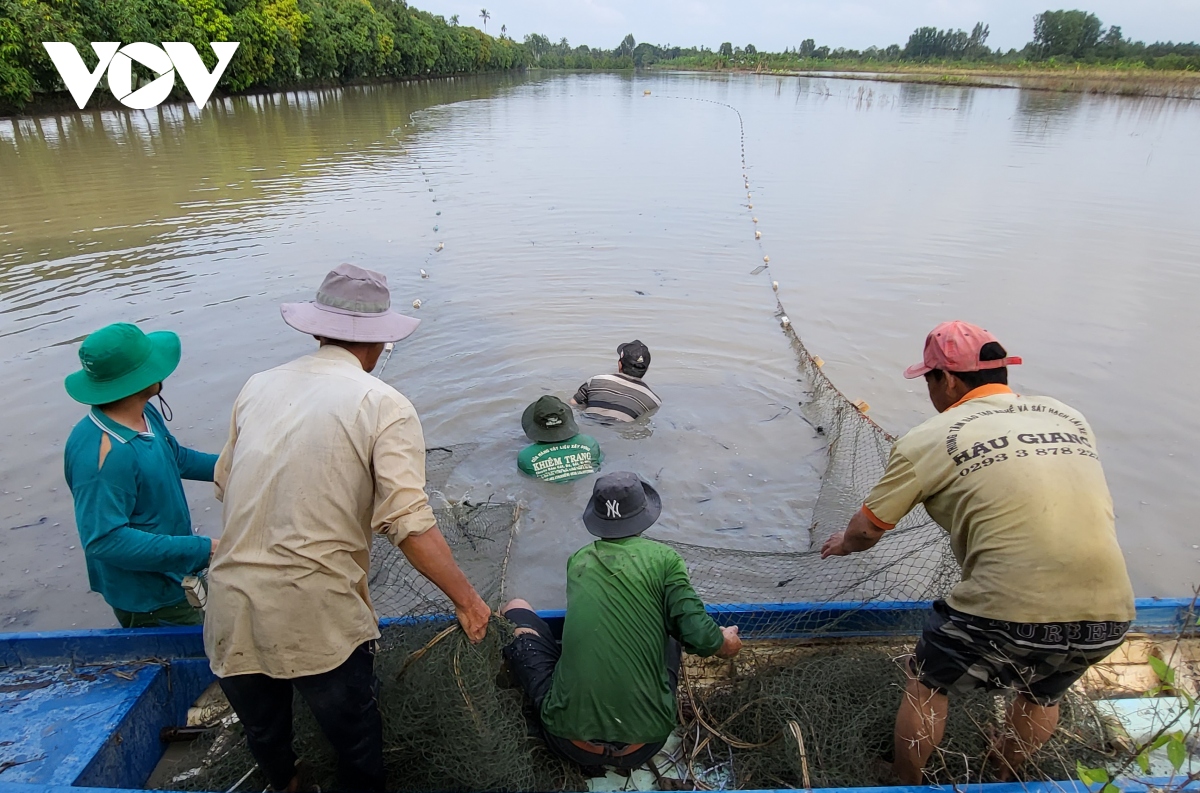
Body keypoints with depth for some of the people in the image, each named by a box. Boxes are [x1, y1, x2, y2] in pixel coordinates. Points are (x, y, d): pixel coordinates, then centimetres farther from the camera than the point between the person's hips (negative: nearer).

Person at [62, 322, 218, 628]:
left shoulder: (145, 414, -4)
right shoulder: (101, 454, -33)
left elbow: (176, 457, 14)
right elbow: (105, 540, -32)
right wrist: (202, 550, -32)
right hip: (149, 599, -9)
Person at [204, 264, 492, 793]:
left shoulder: (257, 387, 5)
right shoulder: (384, 406, -10)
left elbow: (225, 485, 16)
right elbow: (408, 523, -19)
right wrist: (467, 601, -9)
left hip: (231, 612, 6)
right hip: (318, 620, -5)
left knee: (264, 737, 30)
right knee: (356, 740, 21)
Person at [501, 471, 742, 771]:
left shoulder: (578, 560, 7)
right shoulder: (663, 558, -4)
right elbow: (699, 638, -9)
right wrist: (727, 643, 15)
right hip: (643, 745, 0)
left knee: (516, 610, 15)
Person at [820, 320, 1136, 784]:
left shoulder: (929, 440, -3)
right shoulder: (1070, 418, 13)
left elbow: (867, 528, 5)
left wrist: (844, 544, 28)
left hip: (1011, 612, -5)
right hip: (1109, 613, 6)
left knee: (926, 684, 23)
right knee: (1043, 696, 34)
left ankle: (905, 784, 39)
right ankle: (1002, 777, 56)